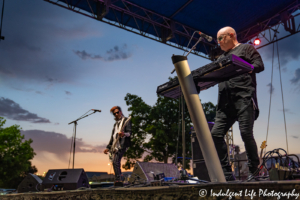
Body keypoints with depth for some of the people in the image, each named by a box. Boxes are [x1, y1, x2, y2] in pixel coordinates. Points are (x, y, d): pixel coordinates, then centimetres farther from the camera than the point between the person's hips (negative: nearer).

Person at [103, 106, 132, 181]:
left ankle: (118, 180, -17)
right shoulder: (116, 124, 23)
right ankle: (118, 180, 15)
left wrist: (124, 134, -31)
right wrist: (108, 147, 22)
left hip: (122, 144, -8)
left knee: (115, 161, -19)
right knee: (116, 162, 7)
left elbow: (129, 132, -10)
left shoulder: (126, 120, 2)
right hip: (116, 146, 8)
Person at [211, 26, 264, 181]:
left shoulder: (246, 48, 13)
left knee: (246, 133, -13)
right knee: (216, 134, -5)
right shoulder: (221, 58, 31)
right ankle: (227, 174, 0)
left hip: (244, 97, -6)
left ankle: (254, 171, 4)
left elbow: (259, 65, -1)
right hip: (225, 101, 6)